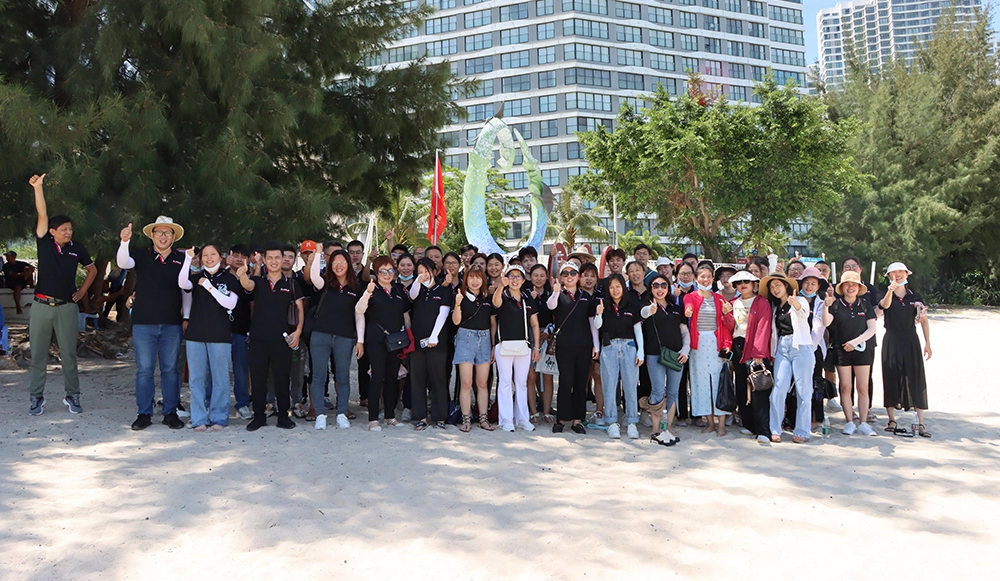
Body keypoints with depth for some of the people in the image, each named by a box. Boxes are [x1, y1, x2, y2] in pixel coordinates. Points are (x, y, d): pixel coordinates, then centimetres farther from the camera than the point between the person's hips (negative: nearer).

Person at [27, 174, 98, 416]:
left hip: (67, 307, 0)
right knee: (38, 354, 4)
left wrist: (82, 291, 8)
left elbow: (92, 270, 17)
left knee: (68, 354, 3)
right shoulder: (44, 243, 1)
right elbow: (42, 215, -10)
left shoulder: (77, 248, 4)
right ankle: (37, 398, 13)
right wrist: (38, 187, -19)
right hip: (42, 305, 0)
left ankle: (73, 396, 11)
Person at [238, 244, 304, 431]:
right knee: (257, 378, 4)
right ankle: (259, 416, 14)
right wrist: (242, 276, -40)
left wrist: (298, 331, -4)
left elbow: (300, 309, 8)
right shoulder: (258, 281, 7)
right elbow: (248, 285, -17)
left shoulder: (291, 284, 7)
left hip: (282, 338, -1)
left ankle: (283, 416, 13)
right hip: (258, 338, 1)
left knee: (282, 378, 3)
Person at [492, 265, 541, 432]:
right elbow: (496, 302, -27)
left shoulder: (528, 300, 11)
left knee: (522, 382, 9)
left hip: (524, 346, 4)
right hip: (504, 345, -3)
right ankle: (506, 420, 5)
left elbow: (535, 324, 12)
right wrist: (501, 286, -46)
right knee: (505, 382, 0)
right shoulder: (503, 296, -1)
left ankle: (523, 418, 16)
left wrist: (537, 346, 4)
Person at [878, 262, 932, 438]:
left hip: (911, 341, 1)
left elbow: (924, 320, 8)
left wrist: (928, 343, 1)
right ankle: (892, 420, 11)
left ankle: (919, 423, -2)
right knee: (891, 380, 2)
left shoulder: (915, 296, 6)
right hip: (891, 342, -1)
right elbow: (885, 305, -25)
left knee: (916, 380, -3)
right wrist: (890, 291, -46)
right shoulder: (886, 296, 0)